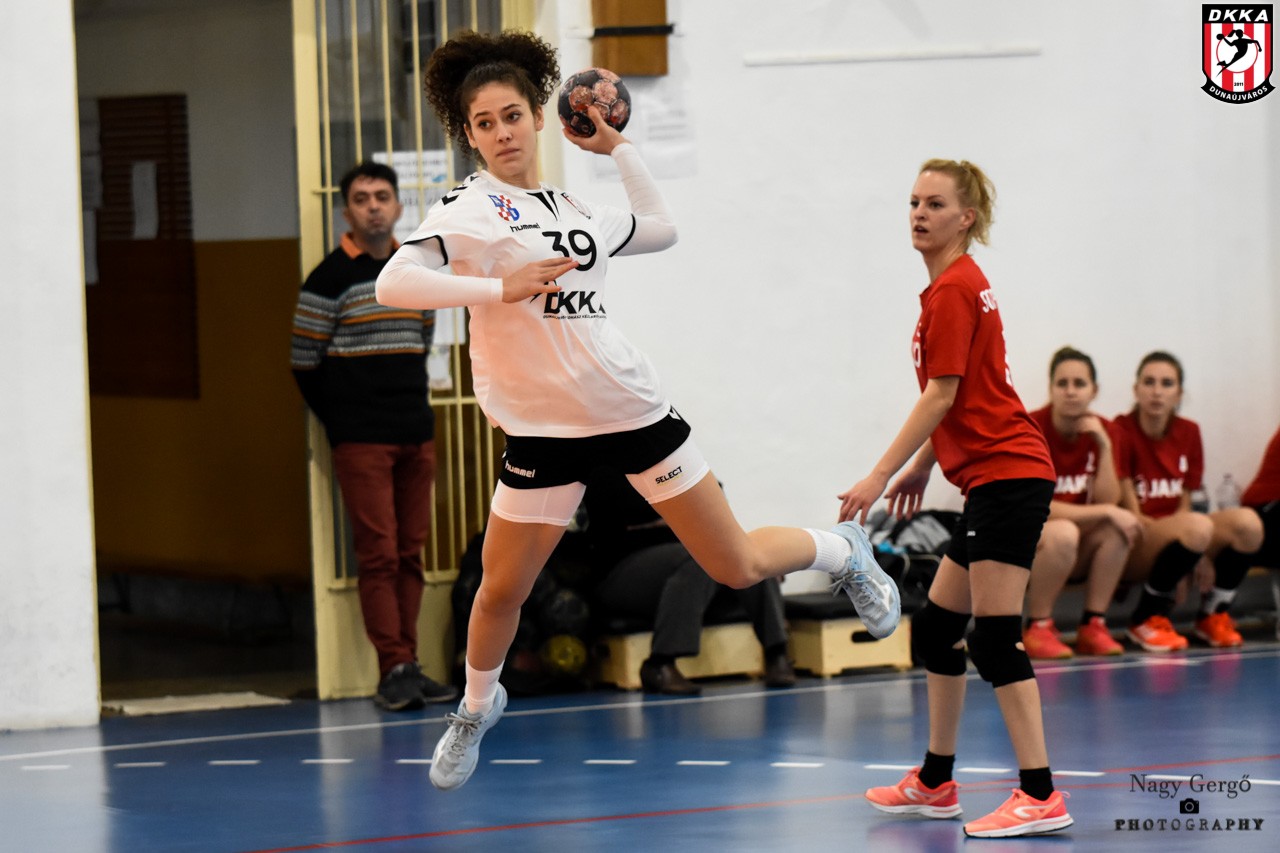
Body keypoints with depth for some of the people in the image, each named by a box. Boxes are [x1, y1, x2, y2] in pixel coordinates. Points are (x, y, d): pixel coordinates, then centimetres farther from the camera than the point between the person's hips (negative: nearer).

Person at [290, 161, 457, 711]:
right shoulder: (331, 279, -5)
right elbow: (305, 365, -2)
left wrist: (412, 410, 13)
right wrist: (343, 422, 4)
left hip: (417, 436, 5)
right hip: (361, 442, -5)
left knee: (410, 553, 5)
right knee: (379, 555, -8)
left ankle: (408, 667, 8)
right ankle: (394, 669, -9)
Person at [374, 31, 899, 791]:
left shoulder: (576, 210, 8)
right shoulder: (469, 210, -8)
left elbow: (661, 228, 28)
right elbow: (394, 285, -24)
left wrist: (619, 147, 21)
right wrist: (499, 288, -30)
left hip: (632, 409, 2)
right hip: (544, 433, -2)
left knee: (740, 567, 5)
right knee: (500, 591, 0)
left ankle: (846, 551, 36)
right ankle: (478, 708, 30)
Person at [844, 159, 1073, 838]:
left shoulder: (954, 289, -12)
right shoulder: (955, 286, 17)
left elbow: (941, 396, -15)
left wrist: (880, 475, -15)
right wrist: (921, 467, 28)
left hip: (1006, 476, -10)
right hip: (993, 479, 10)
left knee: (995, 636, -13)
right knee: (935, 627, 15)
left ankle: (1040, 795, -15)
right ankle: (935, 783, 24)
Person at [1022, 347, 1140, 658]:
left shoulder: (1102, 431, -1)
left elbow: (1107, 502, -10)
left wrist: (1104, 446, -19)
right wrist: (1106, 512, -23)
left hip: (1074, 558, 5)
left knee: (1118, 529, -23)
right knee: (1062, 533, -36)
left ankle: (1093, 626, -15)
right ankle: (1037, 629, -20)